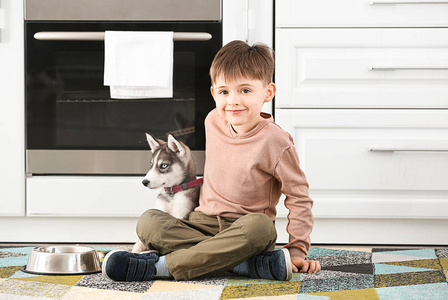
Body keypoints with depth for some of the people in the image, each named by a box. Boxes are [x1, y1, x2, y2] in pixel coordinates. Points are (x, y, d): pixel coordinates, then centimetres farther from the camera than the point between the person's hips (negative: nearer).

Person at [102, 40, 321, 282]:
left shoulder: (275, 142, -11)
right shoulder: (213, 121, 5)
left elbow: (298, 197, -5)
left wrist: (297, 250, -9)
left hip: (244, 227, -5)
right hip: (205, 222, 5)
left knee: (260, 226, -41)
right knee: (148, 222, -21)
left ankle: (159, 266, -38)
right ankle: (244, 263, -33)